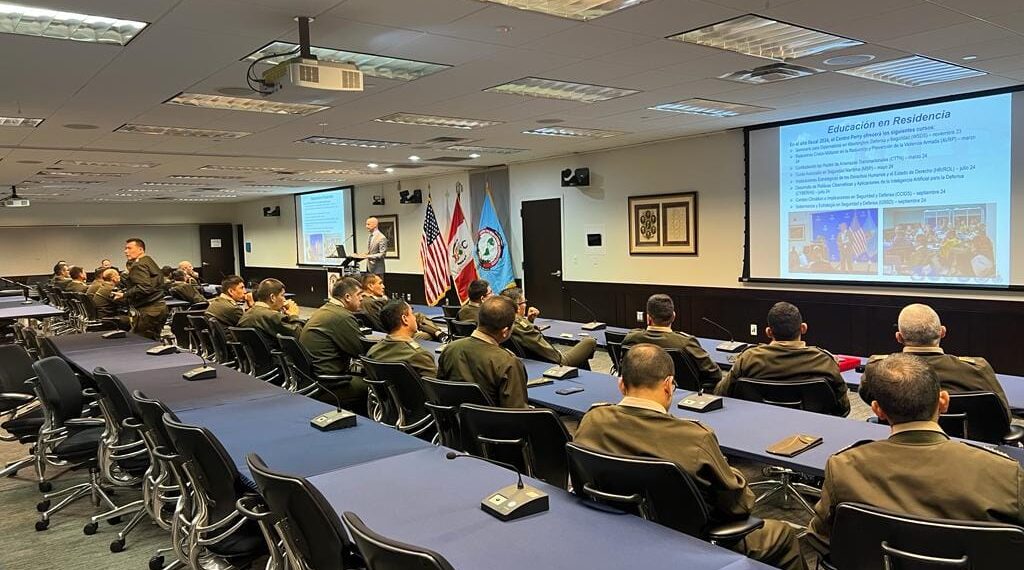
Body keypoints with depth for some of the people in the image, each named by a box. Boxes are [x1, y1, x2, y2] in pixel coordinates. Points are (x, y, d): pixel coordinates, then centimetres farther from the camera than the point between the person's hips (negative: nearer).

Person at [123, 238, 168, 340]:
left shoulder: (138, 266, -10)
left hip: (148, 311, -10)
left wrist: (125, 295, -15)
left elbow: (144, 288, -22)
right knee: (154, 342, 14)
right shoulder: (151, 262, 20)